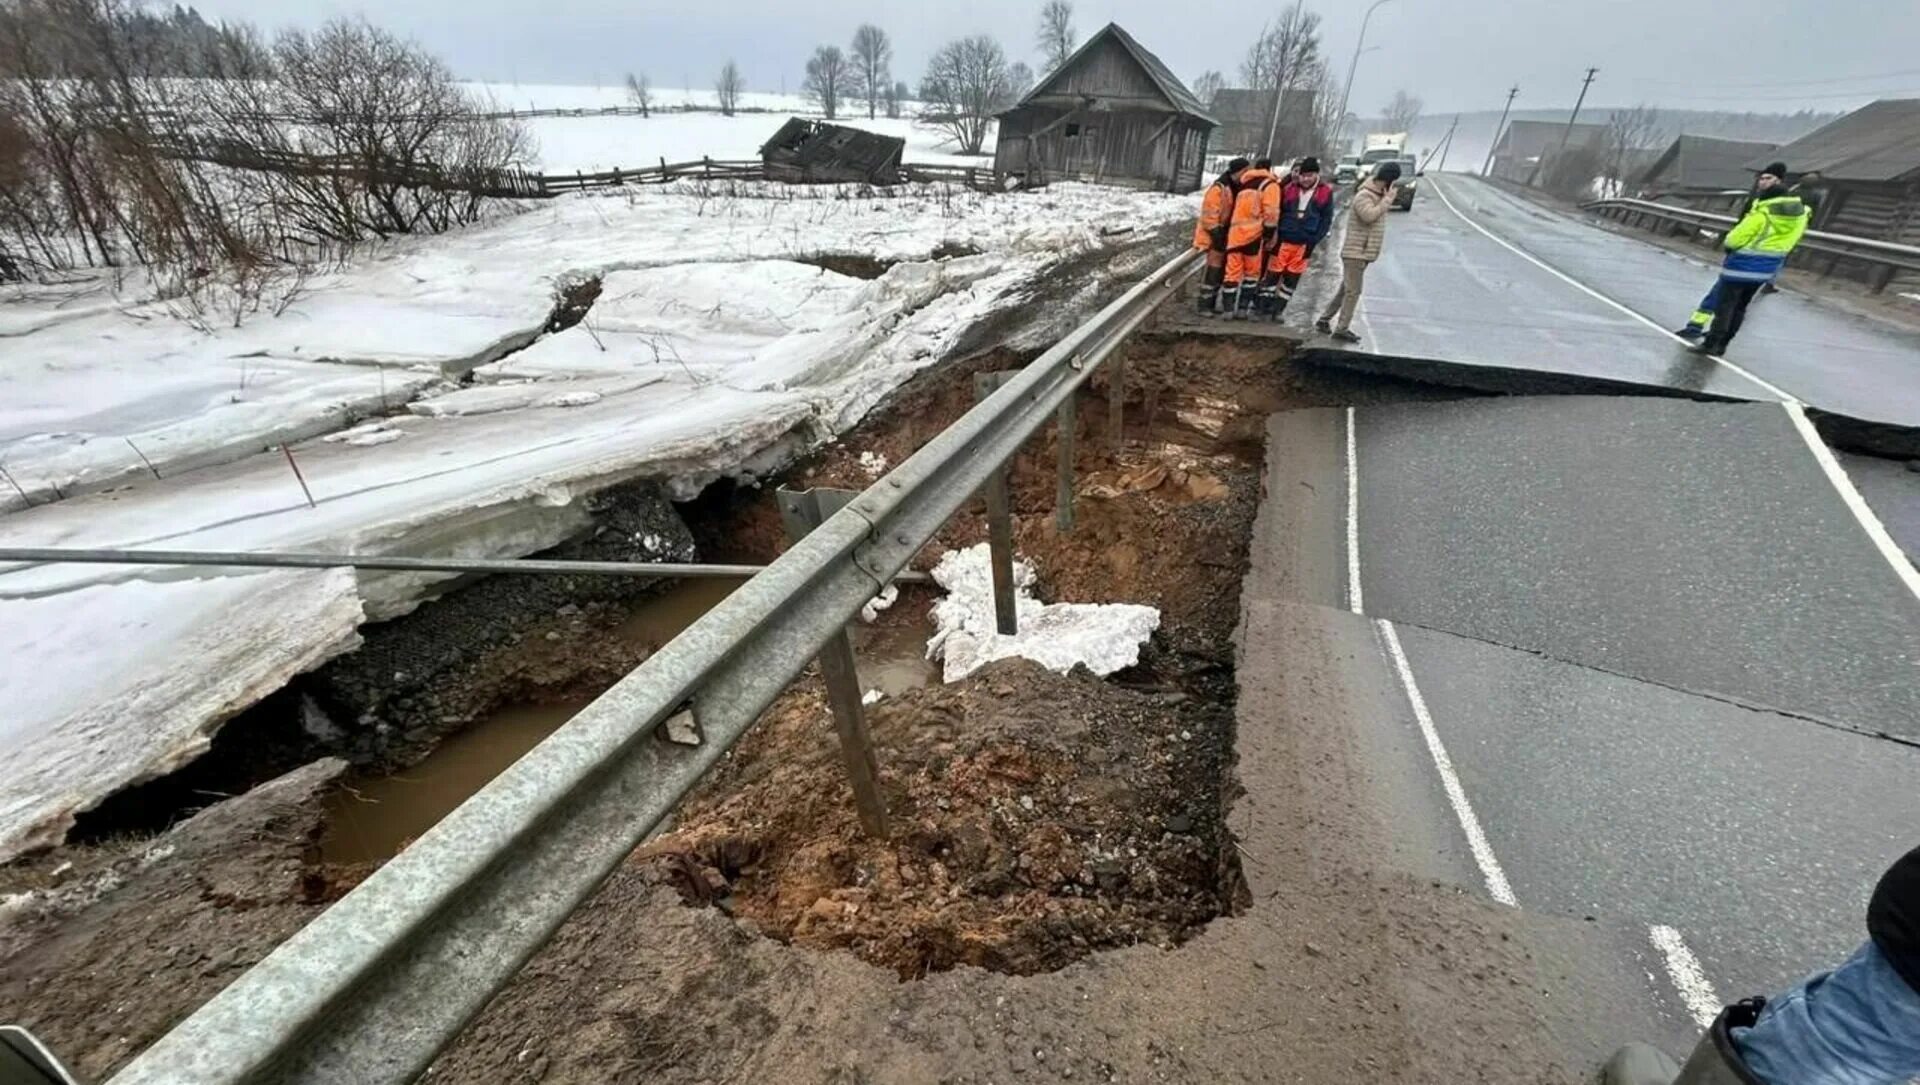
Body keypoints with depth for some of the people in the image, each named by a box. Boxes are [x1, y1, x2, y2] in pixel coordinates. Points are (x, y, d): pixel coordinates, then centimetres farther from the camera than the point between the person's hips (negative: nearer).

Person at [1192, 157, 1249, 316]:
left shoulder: (1238, 188, 9)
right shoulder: (1219, 188, -16)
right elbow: (1209, 214, -19)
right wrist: (1216, 233, -20)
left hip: (1229, 235, 9)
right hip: (1216, 236, -9)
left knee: (1222, 270, 11)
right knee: (1213, 270, -11)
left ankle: (1212, 303, 19)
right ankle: (1204, 305, -7)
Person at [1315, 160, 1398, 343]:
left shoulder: (1378, 195, 15)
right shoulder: (1363, 196, -15)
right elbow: (1369, 215, -31)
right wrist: (1388, 200, -22)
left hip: (1362, 252, 10)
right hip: (1355, 251, -10)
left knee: (1346, 290, 13)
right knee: (1353, 291, -9)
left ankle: (1324, 320, 20)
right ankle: (1342, 328, -7)